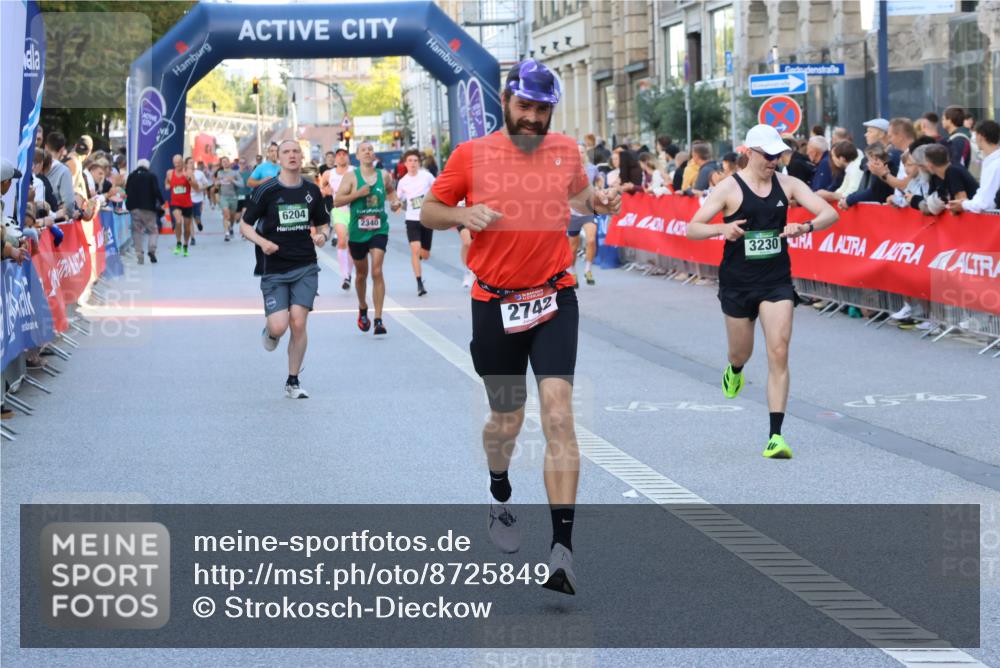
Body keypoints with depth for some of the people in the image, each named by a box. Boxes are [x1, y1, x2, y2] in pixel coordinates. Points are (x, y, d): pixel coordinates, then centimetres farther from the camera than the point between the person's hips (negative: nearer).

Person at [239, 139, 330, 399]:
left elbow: (323, 224, 18)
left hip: (305, 268, 2)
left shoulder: (312, 190, 5)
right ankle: (270, 332, 28)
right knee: (279, 326, -12)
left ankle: (293, 382, 7)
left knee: (298, 324, -8)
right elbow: (245, 224, 0)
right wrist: (262, 241, -18)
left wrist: (323, 235, -6)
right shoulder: (266, 190, -5)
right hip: (274, 269, -2)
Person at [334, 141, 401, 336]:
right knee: (361, 273, 16)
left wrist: (394, 200, 4)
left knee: (377, 272, -14)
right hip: (357, 231, 0)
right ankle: (363, 309, 42)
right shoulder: (351, 176, -4)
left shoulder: (384, 175, 3)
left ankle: (378, 319, -13)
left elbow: (390, 190, 24)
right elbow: (337, 201, -10)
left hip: (379, 230, 0)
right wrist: (358, 193, -19)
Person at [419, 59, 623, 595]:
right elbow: (429, 212, 6)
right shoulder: (471, 155, -3)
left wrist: (597, 202, 2)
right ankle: (500, 496, 46)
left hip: (554, 299, 0)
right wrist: (462, 214, -15)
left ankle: (562, 549, -18)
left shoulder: (565, 150, 4)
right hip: (494, 304, 0)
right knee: (506, 421, 11)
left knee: (557, 410, -16)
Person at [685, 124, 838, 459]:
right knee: (741, 353, 15)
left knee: (778, 353, -11)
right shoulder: (729, 188, -9)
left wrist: (805, 227, -25)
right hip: (737, 283, -1)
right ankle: (734, 370, 56)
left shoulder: (787, 184, 0)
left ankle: (775, 436, -11)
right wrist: (722, 229, -30)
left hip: (777, 281, 1)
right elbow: (692, 228, -10)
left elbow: (830, 213, -4)